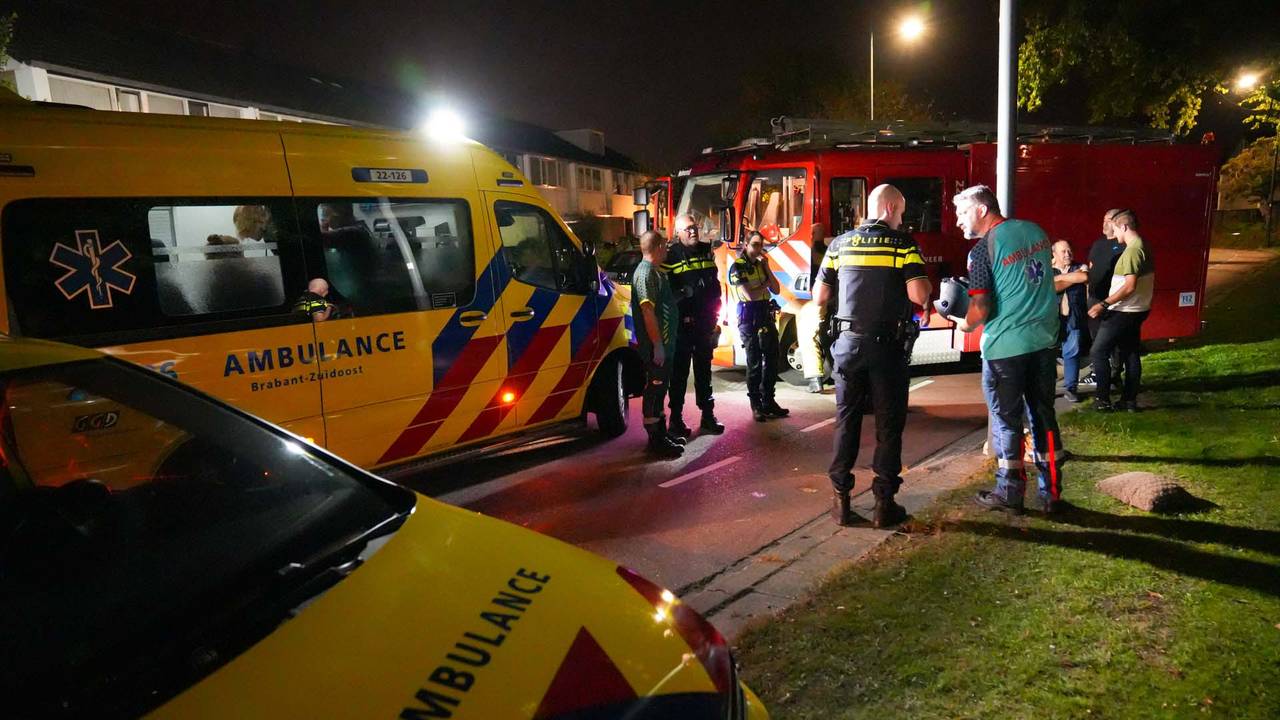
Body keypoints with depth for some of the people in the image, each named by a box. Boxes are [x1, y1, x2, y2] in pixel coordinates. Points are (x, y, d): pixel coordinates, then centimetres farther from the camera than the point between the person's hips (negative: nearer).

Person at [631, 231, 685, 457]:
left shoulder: (656, 271, 15)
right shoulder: (646, 273, -17)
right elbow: (647, 310, -23)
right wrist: (657, 345, -24)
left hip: (665, 344, 10)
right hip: (656, 346, -10)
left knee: (660, 388, 17)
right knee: (654, 390, -3)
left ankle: (662, 433, 28)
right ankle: (655, 441, 3)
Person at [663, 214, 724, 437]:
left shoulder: (706, 251, 11)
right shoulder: (671, 255, -9)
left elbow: (715, 283, 18)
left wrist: (714, 313, 14)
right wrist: (681, 295, -23)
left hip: (705, 321, 6)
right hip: (682, 323, -6)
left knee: (704, 369, 14)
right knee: (679, 371, 0)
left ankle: (708, 415, 23)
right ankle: (676, 417, 8)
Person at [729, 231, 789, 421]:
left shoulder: (761, 264, 15)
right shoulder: (738, 266, -7)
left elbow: (776, 289, 7)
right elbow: (750, 295, -17)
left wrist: (767, 268, -4)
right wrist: (765, 284, 0)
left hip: (766, 315, 7)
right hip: (749, 318, -7)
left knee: (771, 359, 9)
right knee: (754, 363, -3)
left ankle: (768, 401, 19)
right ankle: (756, 405, 4)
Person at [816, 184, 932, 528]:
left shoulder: (839, 244, 5)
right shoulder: (903, 244, -6)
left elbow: (820, 297, 7)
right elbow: (918, 296, -16)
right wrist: (928, 284, 6)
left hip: (849, 342, 3)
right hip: (886, 345, -3)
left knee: (847, 420, 11)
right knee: (889, 423, 7)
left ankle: (841, 499, 13)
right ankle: (884, 502, 11)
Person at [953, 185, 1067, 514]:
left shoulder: (982, 249, -13)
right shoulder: (1035, 230, 7)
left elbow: (980, 309, -16)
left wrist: (966, 325, 3)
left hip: (1005, 345, -6)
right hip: (1044, 339, 6)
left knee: (1006, 420, 6)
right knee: (1044, 415, 13)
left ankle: (1010, 493, 16)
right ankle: (1052, 493, 19)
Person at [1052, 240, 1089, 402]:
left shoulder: (1079, 268, 10)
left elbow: (1085, 277, -12)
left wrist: (1061, 277, -8)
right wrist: (1074, 278, -8)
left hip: (1074, 318, 1)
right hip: (1053, 318, -1)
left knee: (1072, 353, 1)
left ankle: (1070, 388, 7)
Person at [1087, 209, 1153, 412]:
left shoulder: (1132, 250, -20)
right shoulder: (1143, 246, 11)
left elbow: (1130, 286, -26)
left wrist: (1104, 304, -24)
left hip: (1123, 312, -10)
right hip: (1136, 310, 10)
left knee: (1099, 351, -2)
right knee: (1131, 354, 12)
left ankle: (1103, 400, 0)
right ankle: (1130, 400, 17)